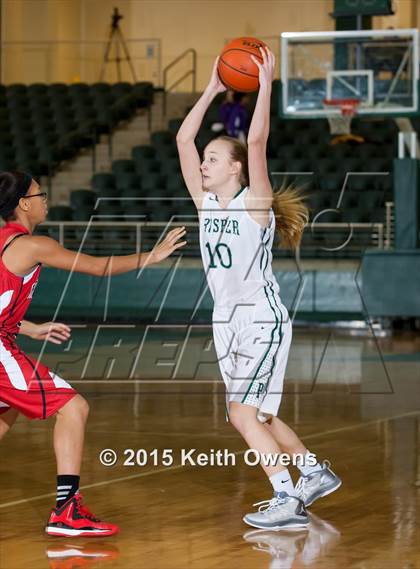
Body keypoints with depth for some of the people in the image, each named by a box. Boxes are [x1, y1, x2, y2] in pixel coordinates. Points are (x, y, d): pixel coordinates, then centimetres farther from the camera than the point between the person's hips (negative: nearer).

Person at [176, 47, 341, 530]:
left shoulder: (255, 203, -11)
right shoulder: (206, 202, 5)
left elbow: (257, 141, -24)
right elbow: (183, 139, 3)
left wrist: (265, 84, -20)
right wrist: (213, 89, 4)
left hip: (261, 319, -8)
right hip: (227, 321, 8)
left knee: (244, 413, -17)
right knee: (255, 416, 15)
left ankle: (287, 501, -14)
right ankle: (315, 473, 33)